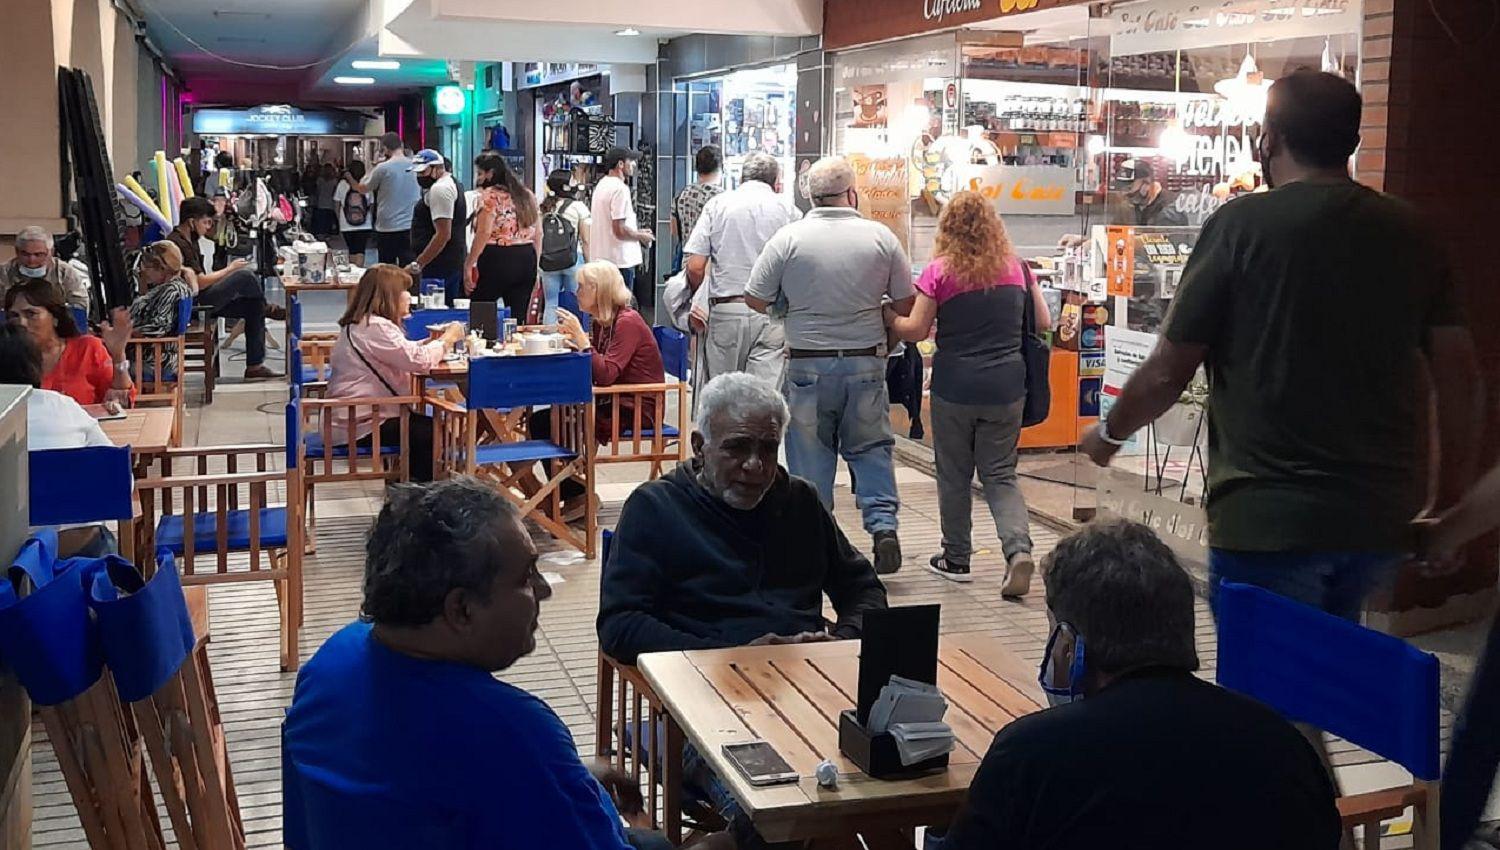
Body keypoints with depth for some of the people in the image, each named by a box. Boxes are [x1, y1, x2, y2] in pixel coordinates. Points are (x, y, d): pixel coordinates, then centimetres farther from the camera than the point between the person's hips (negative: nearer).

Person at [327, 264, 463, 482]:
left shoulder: (359, 324, 13)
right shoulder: (376, 328, -21)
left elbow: (403, 352, 20)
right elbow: (419, 360, -25)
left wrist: (434, 341, 6)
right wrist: (447, 339, -9)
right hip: (362, 425, -11)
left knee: (426, 425, 16)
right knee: (432, 431, -6)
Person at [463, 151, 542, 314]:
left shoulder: (490, 196, -5)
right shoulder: (527, 195, 16)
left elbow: (484, 233, -14)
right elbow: (538, 234, 16)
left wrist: (468, 265, -11)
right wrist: (534, 266, 20)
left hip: (497, 260, -7)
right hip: (527, 260, 7)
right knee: (518, 316, 6)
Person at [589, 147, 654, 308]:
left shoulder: (601, 185, 14)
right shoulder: (620, 188, -16)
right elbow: (620, 230, -21)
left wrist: (636, 231, 17)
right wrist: (641, 236, -4)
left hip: (601, 258, 10)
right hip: (619, 259, -10)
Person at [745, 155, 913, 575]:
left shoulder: (789, 238, -7)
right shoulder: (881, 237, -4)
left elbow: (755, 300, -3)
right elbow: (906, 305, 2)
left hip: (808, 364, -1)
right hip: (866, 363, 1)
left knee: (810, 452, 9)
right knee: (871, 447, 12)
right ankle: (883, 524, -1)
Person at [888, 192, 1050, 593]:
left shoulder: (940, 271, -7)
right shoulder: (1016, 267, 3)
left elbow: (916, 330, -8)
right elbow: (1043, 323, 10)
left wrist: (887, 317, 10)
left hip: (955, 386, -2)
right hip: (1005, 386, 3)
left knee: (954, 474, 12)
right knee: (1000, 474, 9)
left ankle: (956, 557, 22)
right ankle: (1018, 548, -12)